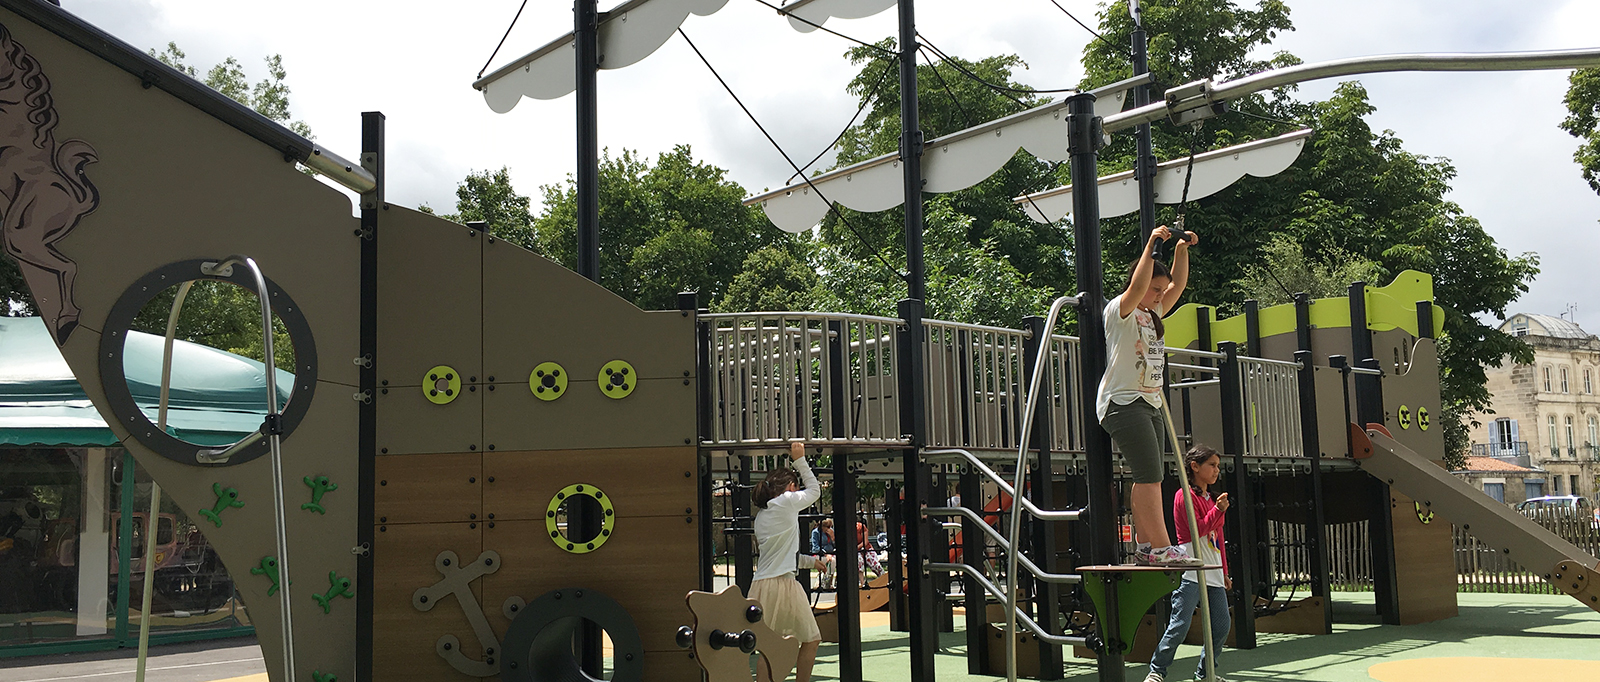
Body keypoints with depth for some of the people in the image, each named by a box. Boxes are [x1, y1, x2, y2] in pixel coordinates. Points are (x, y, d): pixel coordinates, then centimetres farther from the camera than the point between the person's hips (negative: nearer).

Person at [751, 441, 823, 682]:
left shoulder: (761, 514, 18)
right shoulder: (787, 502, -4)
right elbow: (814, 490, 14)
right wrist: (800, 460, 21)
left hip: (760, 585, 7)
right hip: (783, 584, -7)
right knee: (811, 640, 9)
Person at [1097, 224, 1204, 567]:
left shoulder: (1152, 315, 18)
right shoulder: (1120, 311, -6)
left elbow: (1178, 286, 18)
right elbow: (1137, 287, -24)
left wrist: (1182, 249, 8)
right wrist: (1151, 246, -22)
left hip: (1150, 404, 9)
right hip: (1124, 402, -9)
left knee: (1147, 479, 5)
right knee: (1150, 476, -16)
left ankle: (1144, 548, 6)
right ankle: (1161, 548, -19)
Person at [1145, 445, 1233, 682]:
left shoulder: (1211, 499, 20)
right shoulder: (1185, 496, -5)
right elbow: (1198, 529, -14)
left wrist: (1224, 572, 21)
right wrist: (1218, 510, -17)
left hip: (1213, 573, 8)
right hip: (1192, 571, -8)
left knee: (1222, 625, 5)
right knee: (1180, 624, -12)